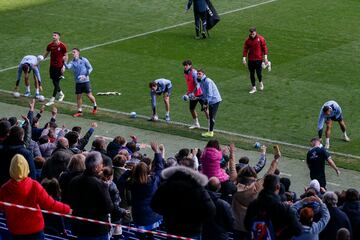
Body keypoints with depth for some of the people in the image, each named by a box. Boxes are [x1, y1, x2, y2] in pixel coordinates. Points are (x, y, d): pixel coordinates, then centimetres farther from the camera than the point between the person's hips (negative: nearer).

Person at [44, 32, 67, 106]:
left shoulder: (62, 46, -10)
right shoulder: (50, 45, 1)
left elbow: (66, 56, -4)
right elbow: (46, 54, 13)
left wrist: (63, 66, -10)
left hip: (59, 66, -5)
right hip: (52, 66, 5)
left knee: (56, 82, -4)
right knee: (54, 81, 11)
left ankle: (52, 99, 0)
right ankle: (61, 94, 37)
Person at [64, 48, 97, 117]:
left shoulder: (84, 60, -3)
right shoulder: (72, 62, 3)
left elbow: (90, 68, -1)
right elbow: (68, 67, -16)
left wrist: (86, 75, -14)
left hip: (85, 81, -3)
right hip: (78, 82, 3)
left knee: (89, 95, -1)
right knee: (78, 96, 6)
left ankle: (95, 106, 25)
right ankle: (79, 111, 16)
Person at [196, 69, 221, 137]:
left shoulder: (207, 81, -19)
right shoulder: (201, 82, 11)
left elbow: (209, 94, -22)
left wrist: (206, 103, -21)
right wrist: (204, 102, 10)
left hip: (215, 100, -9)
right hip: (211, 101, 9)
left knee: (212, 117, -8)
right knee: (210, 117, 13)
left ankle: (210, 132, -4)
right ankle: (210, 131, 19)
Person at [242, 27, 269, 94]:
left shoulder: (261, 39, -5)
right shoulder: (247, 40, 2)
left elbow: (264, 48, -2)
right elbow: (245, 49, 2)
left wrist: (265, 57, -8)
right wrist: (244, 58, -7)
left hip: (259, 59, -3)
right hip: (250, 60, 3)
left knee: (258, 73, -4)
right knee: (251, 74, 5)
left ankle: (260, 83, 27)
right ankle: (253, 87, 16)